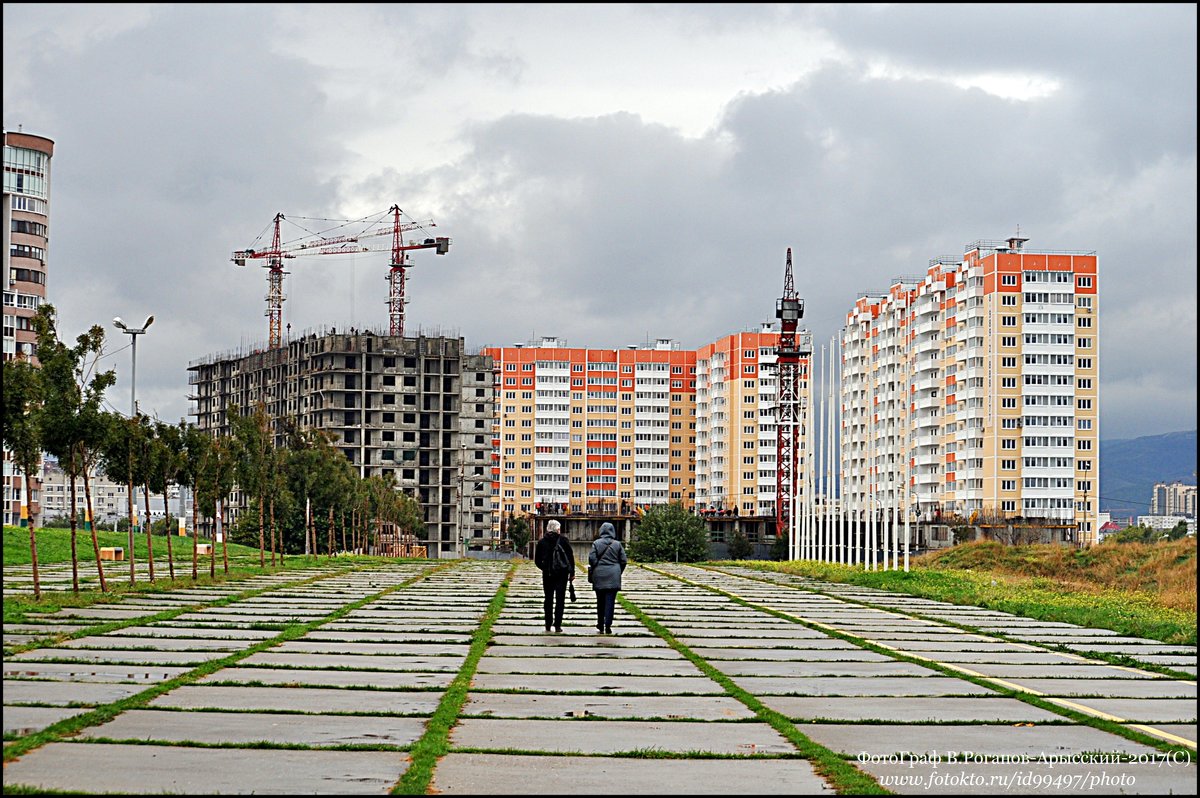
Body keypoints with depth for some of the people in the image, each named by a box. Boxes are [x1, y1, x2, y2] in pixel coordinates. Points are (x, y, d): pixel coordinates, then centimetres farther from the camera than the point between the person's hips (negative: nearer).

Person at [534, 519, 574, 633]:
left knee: (548, 600, 10)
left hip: (547, 574, 2)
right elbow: (570, 556, -3)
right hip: (562, 573, -2)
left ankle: (548, 625, 9)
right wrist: (572, 573, 3)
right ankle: (557, 625, -3)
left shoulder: (541, 542, 4)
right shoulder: (563, 540, -3)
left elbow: (537, 561, 7)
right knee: (560, 599, 1)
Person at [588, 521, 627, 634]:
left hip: (599, 575, 1)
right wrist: (619, 573, 15)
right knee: (610, 601, -1)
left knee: (600, 601, 11)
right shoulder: (617, 544, 0)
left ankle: (600, 626, 17)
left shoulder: (596, 543, -2)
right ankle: (608, 626, -7)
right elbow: (623, 561, 2)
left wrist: (593, 572, 9)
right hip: (613, 576, -1)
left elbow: (592, 559, -6)